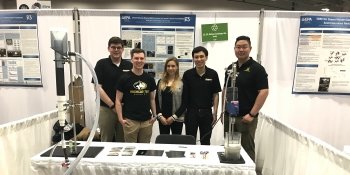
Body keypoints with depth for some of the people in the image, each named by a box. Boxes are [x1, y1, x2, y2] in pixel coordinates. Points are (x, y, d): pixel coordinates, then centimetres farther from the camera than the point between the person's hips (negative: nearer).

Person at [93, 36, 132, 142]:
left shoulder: (129, 65, 4)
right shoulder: (101, 64, -3)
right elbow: (98, 88, -8)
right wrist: (112, 105, -11)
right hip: (106, 108, -2)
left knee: (123, 140, 13)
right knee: (106, 140, 9)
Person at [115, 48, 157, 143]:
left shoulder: (149, 79, 7)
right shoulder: (125, 78, -4)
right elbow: (118, 100, -3)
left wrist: (154, 115, 6)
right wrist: (121, 118, -10)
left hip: (147, 120, 4)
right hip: (130, 120, -3)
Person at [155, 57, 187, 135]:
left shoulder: (182, 83, -3)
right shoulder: (160, 82, 8)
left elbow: (184, 103, -5)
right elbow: (157, 100, 6)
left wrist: (174, 117, -10)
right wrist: (160, 115, -6)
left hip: (177, 119, -3)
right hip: (162, 119, 3)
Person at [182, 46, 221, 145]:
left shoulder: (213, 74, -4)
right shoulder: (187, 74, -4)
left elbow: (215, 94, 1)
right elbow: (184, 94, 1)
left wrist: (215, 112, -2)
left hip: (207, 112, 0)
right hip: (191, 111, 0)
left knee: (205, 141, 15)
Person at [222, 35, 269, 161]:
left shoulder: (257, 68, -8)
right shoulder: (230, 68, 10)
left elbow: (264, 92, -14)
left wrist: (252, 114, -18)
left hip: (245, 117, -6)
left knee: (247, 149, 5)